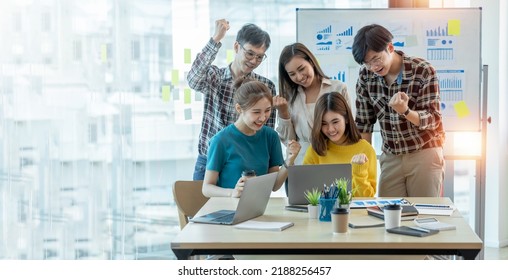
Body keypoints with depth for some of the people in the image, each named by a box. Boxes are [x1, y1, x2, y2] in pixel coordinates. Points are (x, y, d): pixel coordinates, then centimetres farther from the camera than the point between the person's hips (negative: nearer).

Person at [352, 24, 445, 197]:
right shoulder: (366, 75, -3)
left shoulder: (423, 71, -14)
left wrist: (405, 111, -31)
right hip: (391, 157, 3)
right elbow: (363, 123, 5)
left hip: (424, 154, -3)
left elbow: (433, 119, -13)